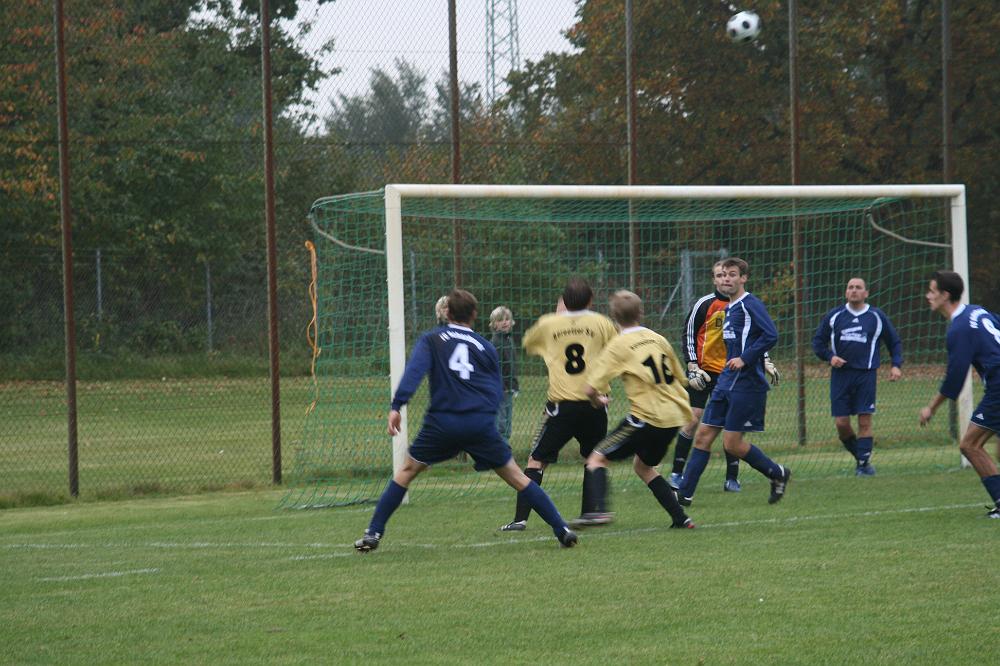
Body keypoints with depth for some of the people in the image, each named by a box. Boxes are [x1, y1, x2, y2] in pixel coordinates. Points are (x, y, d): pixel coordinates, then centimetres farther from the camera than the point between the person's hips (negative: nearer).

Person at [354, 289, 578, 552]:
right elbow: (496, 393, 14)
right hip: (482, 422, 1)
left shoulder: (431, 340, 10)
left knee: (407, 471, 16)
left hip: (442, 421, -1)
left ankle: (373, 533, 9)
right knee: (516, 476, 10)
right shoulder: (485, 347, 15)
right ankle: (561, 529, 6)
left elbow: (414, 370, -7)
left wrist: (396, 406, -13)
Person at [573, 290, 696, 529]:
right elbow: (680, 378, 21)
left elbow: (590, 388, -11)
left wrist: (598, 401, 11)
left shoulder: (618, 345, -6)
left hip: (646, 417, -6)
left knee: (598, 458, 3)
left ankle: (599, 510, -19)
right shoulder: (659, 340, 11)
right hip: (674, 417, 6)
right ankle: (680, 518, 18)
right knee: (643, 466, 26)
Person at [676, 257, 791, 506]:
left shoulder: (750, 304, -11)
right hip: (726, 383, 9)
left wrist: (744, 359, -23)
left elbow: (771, 335, -21)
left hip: (746, 384, -9)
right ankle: (685, 494, 4)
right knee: (703, 436, 3)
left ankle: (778, 473, 15)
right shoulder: (729, 308, 16)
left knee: (732, 443, -5)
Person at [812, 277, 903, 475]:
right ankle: (859, 456, 16)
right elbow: (818, 341, 14)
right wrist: (829, 357, -4)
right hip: (841, 374, 1)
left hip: (866, 374, -1)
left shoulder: (877, 317, 8)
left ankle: (864, 463, -2)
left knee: (865, 420, -8)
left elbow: (895, 342, 17)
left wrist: (896, 365, 4)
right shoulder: (834, 316, 8)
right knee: (841, 422, -4)